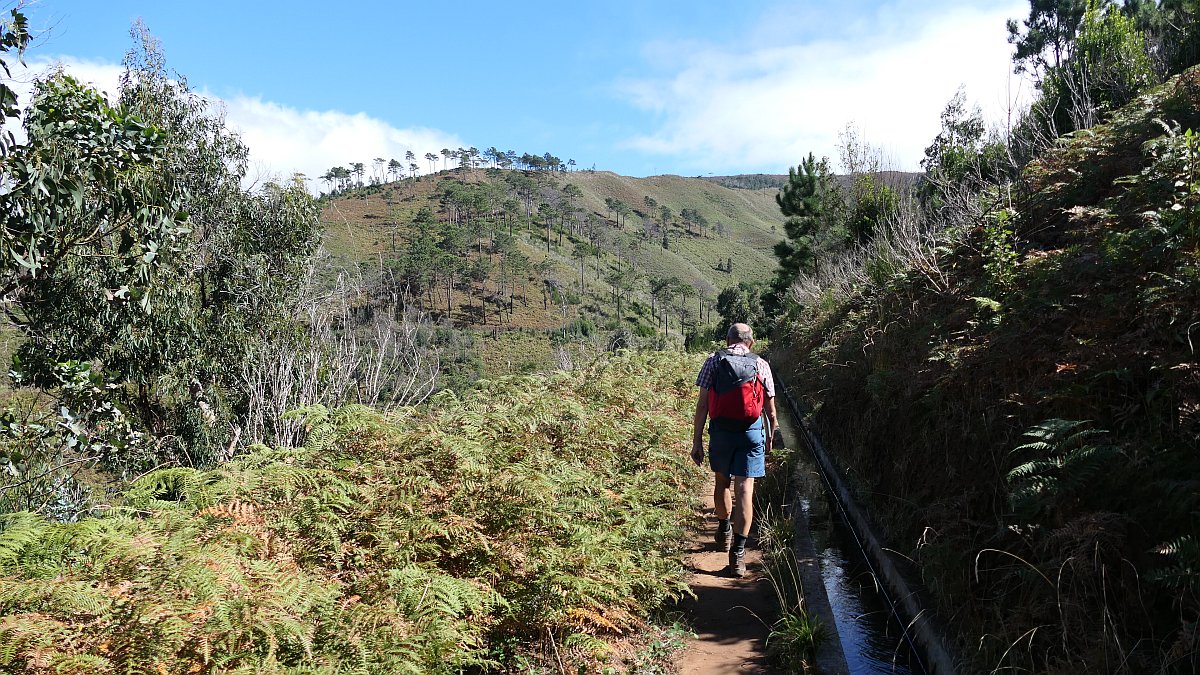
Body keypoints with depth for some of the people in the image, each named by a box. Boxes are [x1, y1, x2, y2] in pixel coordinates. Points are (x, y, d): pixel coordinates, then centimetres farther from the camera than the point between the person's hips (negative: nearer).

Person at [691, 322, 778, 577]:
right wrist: (770, 438, 22)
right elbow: (770, 409, 7)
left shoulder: (713, 362, 3)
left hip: (721, 430, 1)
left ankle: (724, 532, 40)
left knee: (722, 481, 22)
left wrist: (697, 442, 1)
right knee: (744, 490, -1)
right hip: (751, 431, -1)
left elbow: (702, 405, -2)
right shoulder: (761, 365, 5)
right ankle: (738, 552, -7)